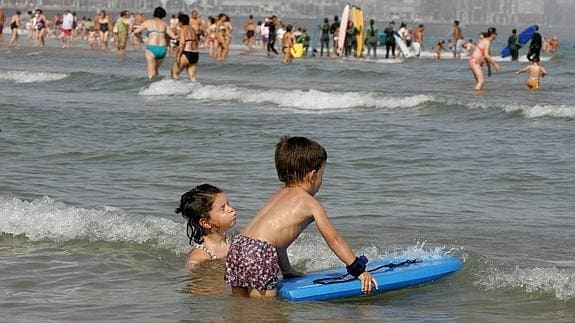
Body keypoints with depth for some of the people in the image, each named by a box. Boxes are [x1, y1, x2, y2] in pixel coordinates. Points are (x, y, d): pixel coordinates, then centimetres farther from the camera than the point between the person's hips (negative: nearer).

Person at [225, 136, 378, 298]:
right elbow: (334, 240, 7)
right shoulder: (312, 204, 6)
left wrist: (287, 270, 37)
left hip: (237, 246, 8)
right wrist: (359, 270, 10)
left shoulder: (278, 196, 28)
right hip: (258, 254, -8)